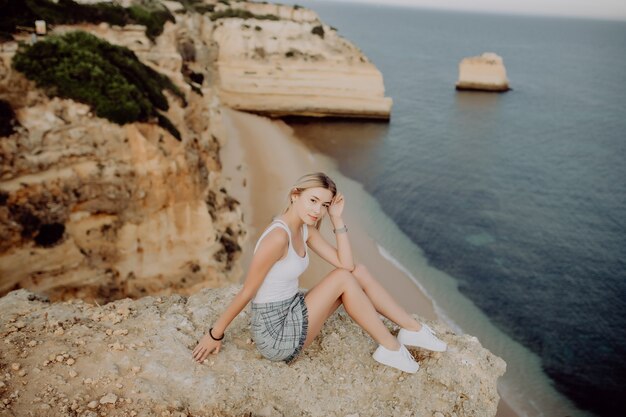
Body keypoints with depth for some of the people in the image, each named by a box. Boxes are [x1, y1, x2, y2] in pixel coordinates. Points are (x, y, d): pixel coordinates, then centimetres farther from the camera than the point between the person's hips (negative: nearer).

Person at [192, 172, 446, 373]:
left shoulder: (305, 229, 2)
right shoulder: (278, 236, -26)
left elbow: (347, 264, -3)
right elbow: (247, 292, -19)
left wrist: (337, 219, -8)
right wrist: (214, 335, -10)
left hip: (292, 313, 9)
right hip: (274, 335, -9)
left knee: (358, 273, 0)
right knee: (343, 278, -16)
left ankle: (412, 329, 7)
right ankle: (391, 348, -3)